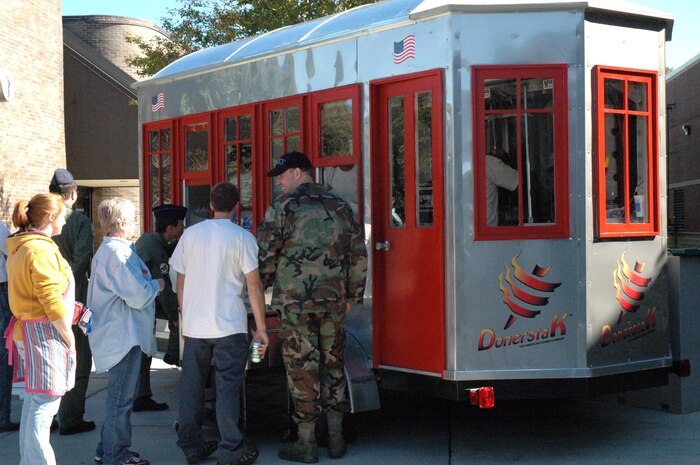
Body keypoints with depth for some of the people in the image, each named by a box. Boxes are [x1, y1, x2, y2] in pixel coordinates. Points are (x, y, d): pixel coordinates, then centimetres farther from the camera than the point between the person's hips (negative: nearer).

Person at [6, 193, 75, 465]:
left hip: (27, 329, 10)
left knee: (33, 400, 16)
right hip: (44, 332, -10)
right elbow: (51, 301, -21)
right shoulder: (41, 250, -17)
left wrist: (65, 306, 17)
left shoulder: (20, 247, 14)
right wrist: (69, 338, -13)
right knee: (45, 402, -8)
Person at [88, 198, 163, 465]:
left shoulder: (107, 250, 14)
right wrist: (157, 285, -5)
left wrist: (149, 283, 15)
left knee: (119, 394, 19)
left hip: (119, 335, 11)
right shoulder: (117, 253, -20)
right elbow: (138, 296, -22)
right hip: (124, 336, -11)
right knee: (121, 396, -2)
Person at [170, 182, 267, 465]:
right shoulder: (241, 237, -5)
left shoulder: (190, 234, 6)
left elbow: (181, 282, 11)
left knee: (191, 386, 12)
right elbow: (254, 286, -7)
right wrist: (261, 328, -1)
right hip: (229, 325, -4)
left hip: (194, 325, 4)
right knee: (227, 388, 1)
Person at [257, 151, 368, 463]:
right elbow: (359, 256, 13)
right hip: (333, 301, 5)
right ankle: (336, 439, 17)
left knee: (302, 368, 0)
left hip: (295, 300, -4)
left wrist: (261, 285, 11)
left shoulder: (284, 206, -4)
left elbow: (265, 253, -7)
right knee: (333, 365, 12)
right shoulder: (340, 207, 12)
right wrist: (352, 296, 20)